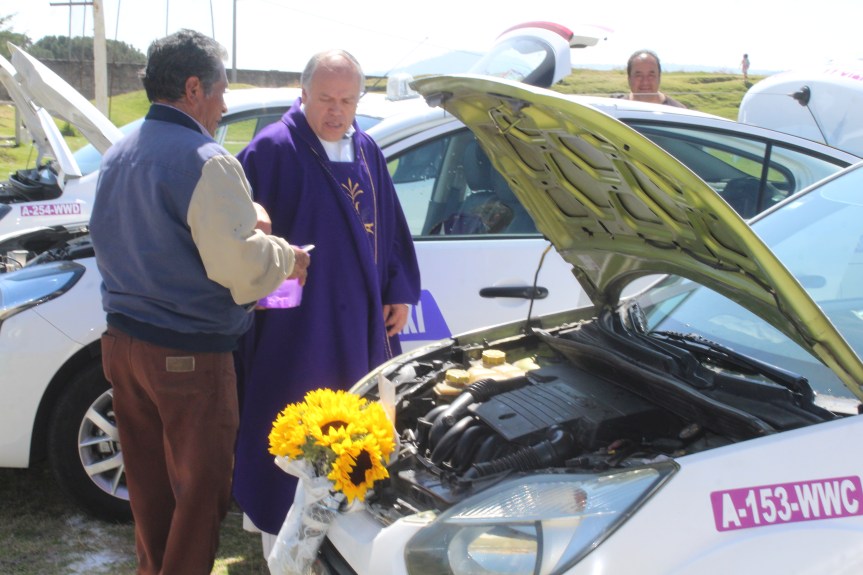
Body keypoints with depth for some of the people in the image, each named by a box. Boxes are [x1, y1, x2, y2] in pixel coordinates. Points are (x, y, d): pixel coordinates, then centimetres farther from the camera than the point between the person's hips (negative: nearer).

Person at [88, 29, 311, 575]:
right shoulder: (206, 162, -18)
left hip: (122, 344, 8)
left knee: (150, 485, 21)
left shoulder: (119, 155, 10)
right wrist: (287, 259, -4)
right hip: (188, 356, -8)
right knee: (199, 491, 6)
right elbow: (238, 265, -24)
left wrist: (243, 218, 11)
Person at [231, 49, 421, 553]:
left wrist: (400, 291, 14)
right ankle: (281, 536, 15)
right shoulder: (273, 149, -10)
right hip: (296, 322, -7)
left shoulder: (366, 150, 11)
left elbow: (390, 225, 17)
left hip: (360, 321, 7)